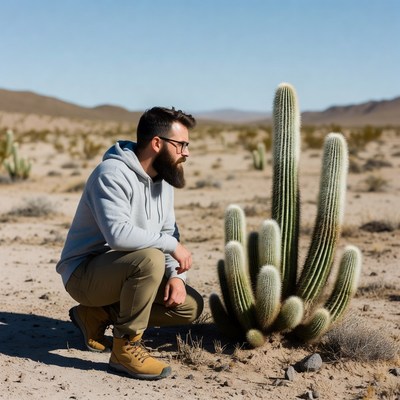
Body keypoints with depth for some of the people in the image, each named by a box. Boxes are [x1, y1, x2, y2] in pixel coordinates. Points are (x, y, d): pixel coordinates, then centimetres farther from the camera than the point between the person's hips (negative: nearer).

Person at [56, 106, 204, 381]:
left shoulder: (163, 178, 7)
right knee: (149, 259, -35)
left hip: (121, 272, 9)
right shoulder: (112, 173, -21)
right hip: (84, 273, -9)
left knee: (191, 305, -1)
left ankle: (98, 315, 9)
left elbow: (169, 232, 8)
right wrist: (171, 245, -23)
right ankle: (126, 347, -18)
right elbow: (119, 234, -34)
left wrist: (177, 276, -9)